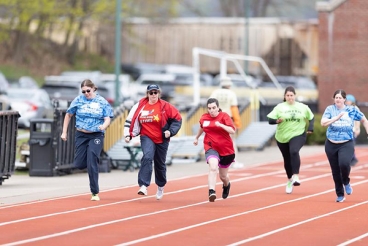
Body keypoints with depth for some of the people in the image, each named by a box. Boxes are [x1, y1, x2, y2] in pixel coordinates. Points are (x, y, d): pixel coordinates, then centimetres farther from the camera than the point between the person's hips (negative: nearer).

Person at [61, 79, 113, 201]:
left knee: (92, 164, -11)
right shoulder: (78, 100, 1)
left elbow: (107, 119, -6)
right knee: (79, 164, 0)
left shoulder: (102, 102, -1)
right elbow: (68, 115, 11)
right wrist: (64, 132, 8)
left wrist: (103, 126, -29)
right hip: (81, 135, 2)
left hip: (96, 136, -2)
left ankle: (95, 193, -4)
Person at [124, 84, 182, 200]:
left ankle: (160, 186, 39)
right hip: (147, 137, 0)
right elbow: (131, 119, 3)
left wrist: (171, 131, -14)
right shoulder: (140, 105, -3)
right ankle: (143, 186, -30)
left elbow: (177, 119, -2)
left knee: (160, 164, 14)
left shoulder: (165, 106, -7)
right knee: (147, 158, -26)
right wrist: (128, 134, -2)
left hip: (162, 139, 0)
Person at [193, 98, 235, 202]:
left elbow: (232, 131, -23)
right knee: (213, 167, -31)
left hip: (226, 149, -1)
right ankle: (211, 192, -39)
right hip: (211, 147, 1)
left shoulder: (224, 116, -10)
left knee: (223, 176, 16)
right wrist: (197, 137, 37)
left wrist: (221, 125, -36)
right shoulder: (204, 118, 1)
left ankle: (226, 185, 52)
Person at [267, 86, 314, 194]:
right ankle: (290, 180, 35)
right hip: (282, 137, 2)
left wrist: (310, 128, 1)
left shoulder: (303, 107, 4)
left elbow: (311, 118, 17)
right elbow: (270, 120, -7)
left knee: (294, 151, -31)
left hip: (298, 135, -2)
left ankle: (295, 176, -33)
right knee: (287, 159, 12)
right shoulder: (279, 107, -1)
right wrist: (277, 120, -29)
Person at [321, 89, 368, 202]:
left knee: (344, 164, -27)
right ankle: (340, 195, 22)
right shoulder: (330, 109, -1)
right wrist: (337, 117, -25)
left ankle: (346, 182, 4)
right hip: (331, 144, 2)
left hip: (347, 144, -2)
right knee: (335, 171, 6)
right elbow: (323, 122, -16)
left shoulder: (352, 110, 0)